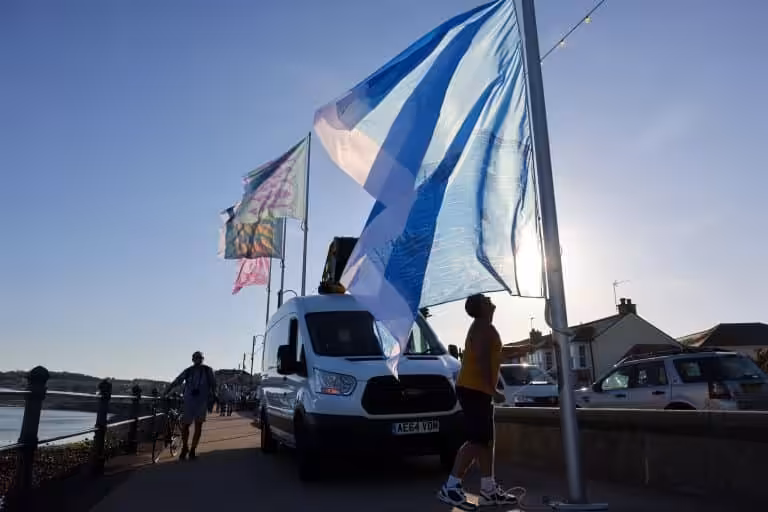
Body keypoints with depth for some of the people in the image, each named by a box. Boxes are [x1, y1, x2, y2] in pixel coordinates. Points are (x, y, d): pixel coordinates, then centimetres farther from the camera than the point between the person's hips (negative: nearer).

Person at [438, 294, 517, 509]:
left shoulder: (480, 327, 21)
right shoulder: (485, 327, -12)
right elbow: (482, 360, -22)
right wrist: (492, 388, -18)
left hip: (475, 389, 11)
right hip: (475, 389, -11)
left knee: (486, 440, 11)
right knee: (478, 440, -11)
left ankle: (488, 490, 15)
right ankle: (451, 487, -11)